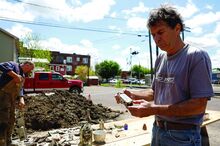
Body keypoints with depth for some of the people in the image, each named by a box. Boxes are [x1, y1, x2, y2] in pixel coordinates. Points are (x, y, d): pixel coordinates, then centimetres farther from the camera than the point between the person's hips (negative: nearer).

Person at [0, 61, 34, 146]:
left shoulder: (23, 76, 18)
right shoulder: (13, 65, -7)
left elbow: (20, 88, 12)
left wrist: (21, 99, -4)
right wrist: (15, 75, -27)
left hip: (12, 99, 10)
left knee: (11, 121, 16)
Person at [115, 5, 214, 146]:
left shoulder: (197, 56, -15)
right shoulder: (160, 59, 5)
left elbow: (199, 105, -20)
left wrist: (154, 109, -25)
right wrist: (133, 94, -5)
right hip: (157, 129, 6)